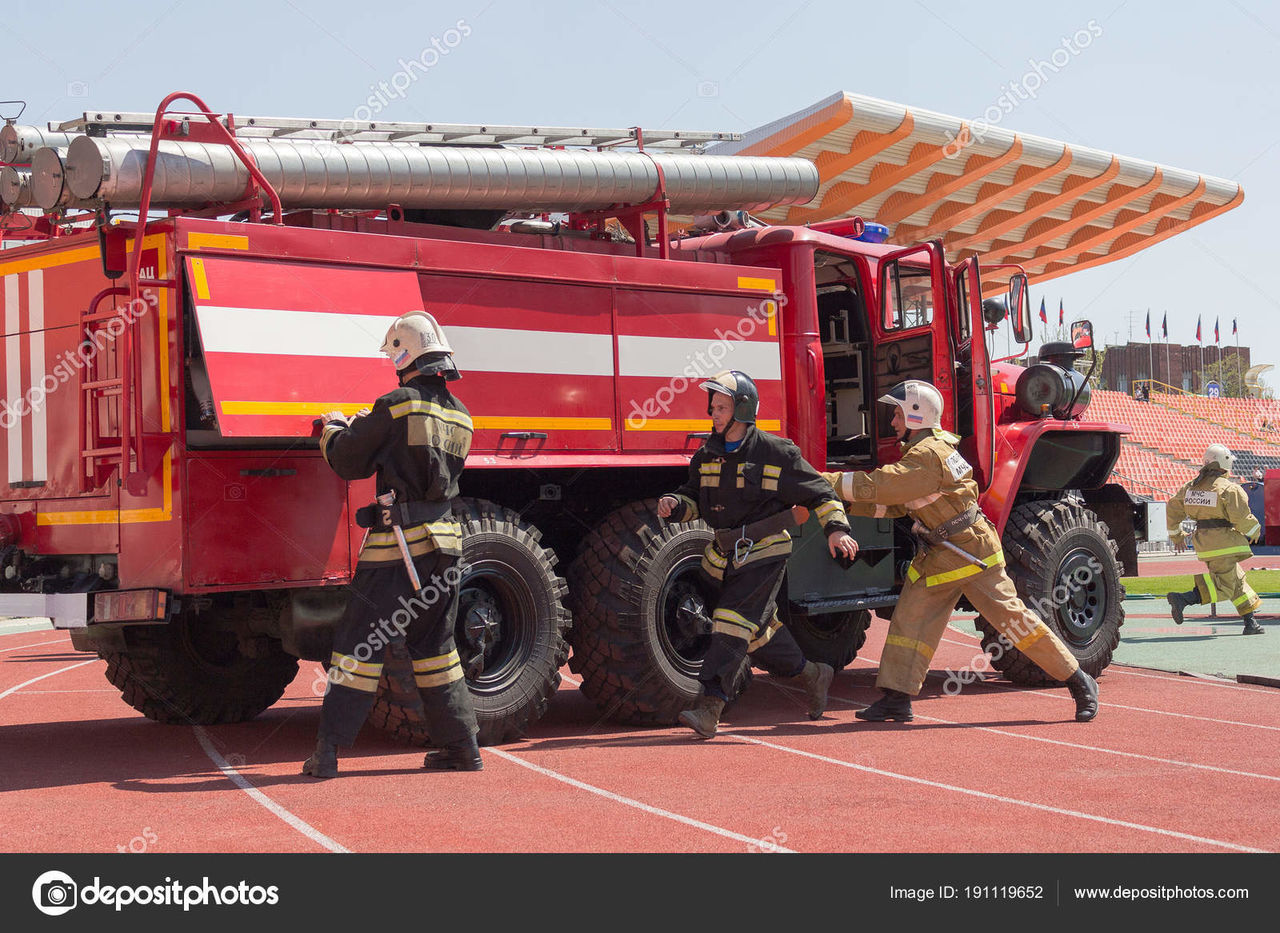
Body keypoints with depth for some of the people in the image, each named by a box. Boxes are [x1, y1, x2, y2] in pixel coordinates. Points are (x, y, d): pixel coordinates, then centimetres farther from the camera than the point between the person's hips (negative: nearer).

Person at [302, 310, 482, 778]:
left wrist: (334, 429, 19)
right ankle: (461, 745, 17)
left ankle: (328, 749, 0)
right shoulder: (459, 415, 10)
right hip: (444, 538, 6)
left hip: (397, 542, -6)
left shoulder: (397, 405, -10)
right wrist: (368, 426, 29)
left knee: (359, 642, -1)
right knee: (434, 645, 17)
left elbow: (347, 461, -2)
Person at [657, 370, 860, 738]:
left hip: (764, 554, -7)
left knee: (733, 626, -17)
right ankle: (812, 675, 38)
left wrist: (836, 528, -14)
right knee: (760, 629, 16)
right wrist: (675, 505, -7)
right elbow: (696, 499, 14)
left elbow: (818, 493, -3)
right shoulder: (707, 455, 7)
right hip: (724, 555, 7)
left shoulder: (776, 452, -9)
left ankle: (709, 710, -23)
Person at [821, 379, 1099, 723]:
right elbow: (893, 504, 15)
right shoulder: (921, 451, 13)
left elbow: (878, 485, -25)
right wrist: (850, 503, 5)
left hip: (972, 550, -10)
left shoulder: (929, 455, -20)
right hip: (939, 558, 10)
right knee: (910, 617, 4)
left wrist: (823, 482, -19)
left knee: (1012, 617, -6)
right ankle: (897, 698, 6)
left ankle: (1080, 683, 3)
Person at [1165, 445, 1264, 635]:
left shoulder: (1191, 487, 9)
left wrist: (1176, 535, 27)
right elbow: (1241, 517, -14)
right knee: (1223, 587, -9)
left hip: (1203, 541, 8)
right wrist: (1254, 531, 6)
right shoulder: (1229, 488, -13)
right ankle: (1183, 599, -25)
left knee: (1237, 582, 18)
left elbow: (1173, 508, 14)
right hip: (1224, 543, -8)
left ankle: (1250, 622, 19)